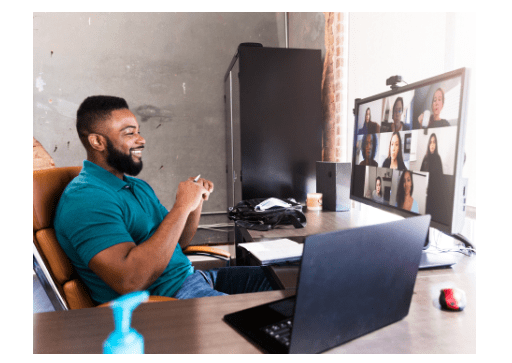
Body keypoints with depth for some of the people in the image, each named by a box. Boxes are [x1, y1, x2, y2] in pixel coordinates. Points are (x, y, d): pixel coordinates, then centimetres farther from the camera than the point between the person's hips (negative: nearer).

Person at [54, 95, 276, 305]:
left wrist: (197, 201, -1)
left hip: (188, 276, 9)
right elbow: (129, 281, -29)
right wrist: (181, 207, -25)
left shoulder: (137, 186, 14)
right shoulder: (85, 198, -17)